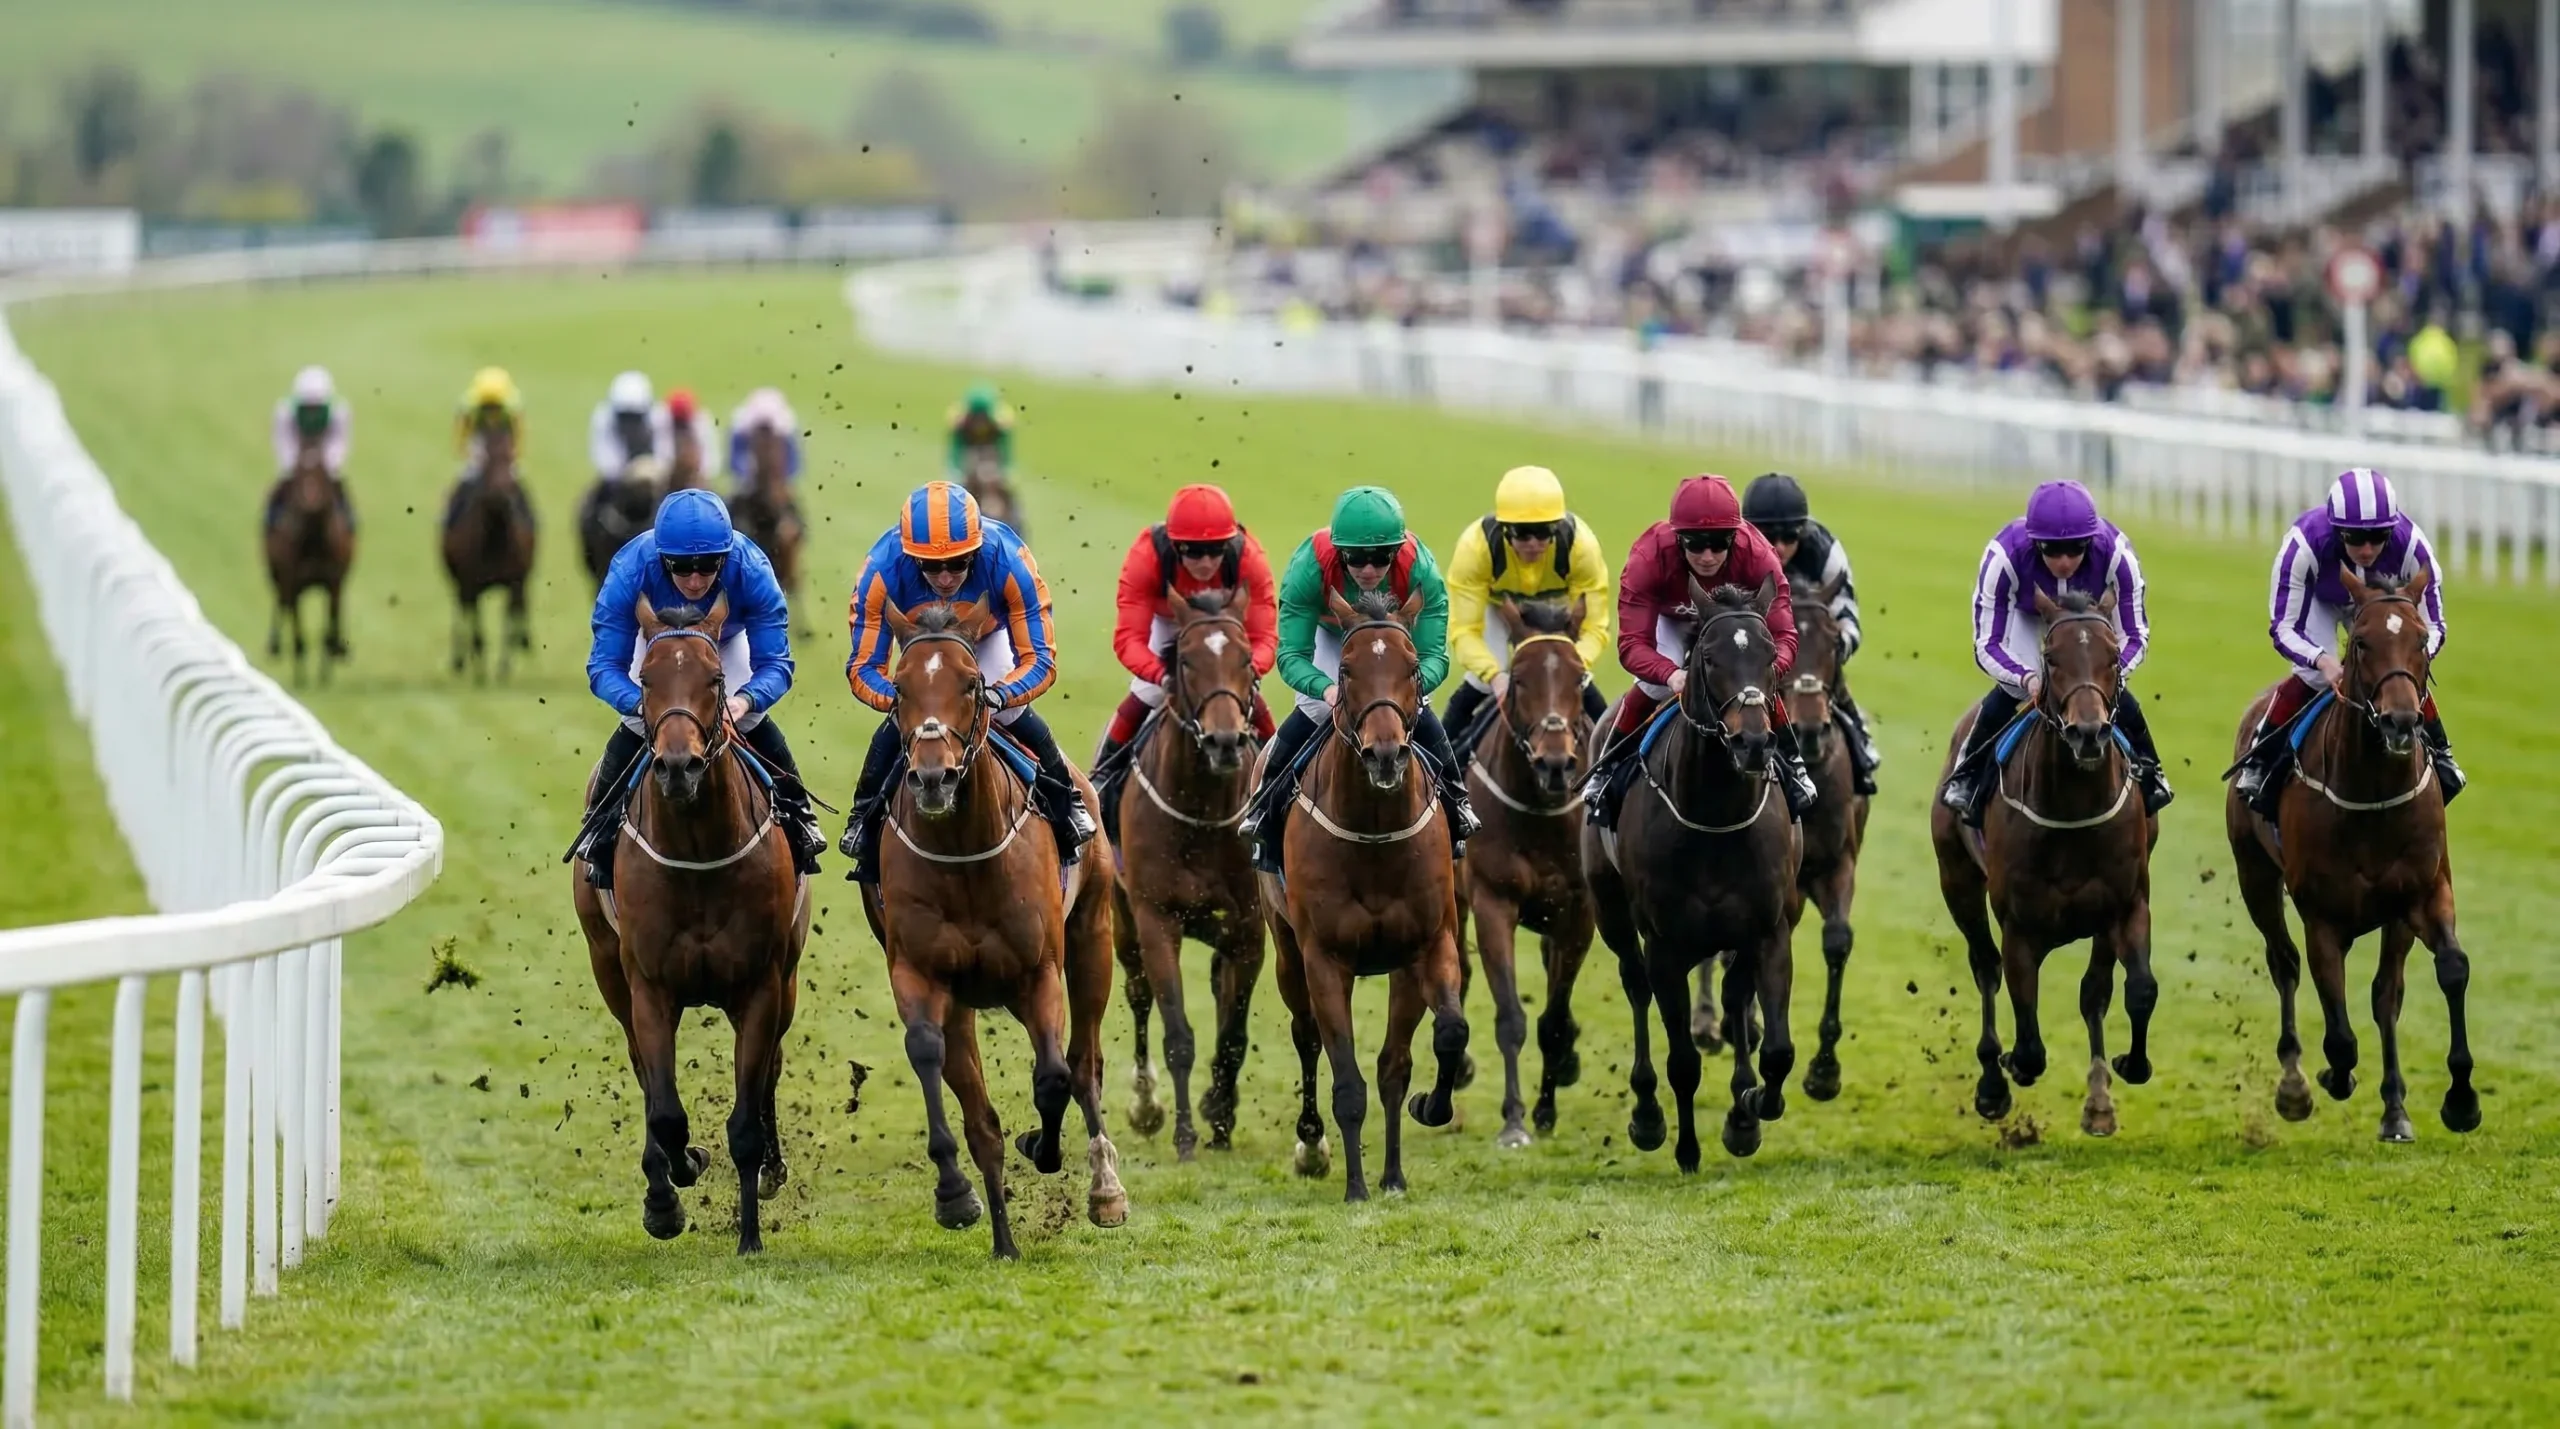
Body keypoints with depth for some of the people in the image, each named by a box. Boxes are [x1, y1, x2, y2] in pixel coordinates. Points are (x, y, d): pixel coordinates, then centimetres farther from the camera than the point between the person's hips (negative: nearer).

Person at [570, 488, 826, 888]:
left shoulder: (751, 570, -40)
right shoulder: (630, 571, -42)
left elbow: (775, 663, -35)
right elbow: (605, 667, -38)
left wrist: (746, 699, -58)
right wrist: (642, 703, -60)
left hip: (727, 643, 0)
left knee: (757, 728, -12)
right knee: (631, 733, -13)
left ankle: (797, 819, 12)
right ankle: (600, 831, 10)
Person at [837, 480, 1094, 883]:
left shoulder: (1008, 561, -43)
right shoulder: (883, 570, -41)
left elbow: (1039, 660, -38)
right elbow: (863, 668, -34)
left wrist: (1000, 694, -59)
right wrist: (899, 698, -56)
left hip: (990, 640, -1)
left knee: (1014, 716, -14)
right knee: (897, 727, -13)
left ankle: (1066, 801, 11)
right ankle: (865, 816, 11)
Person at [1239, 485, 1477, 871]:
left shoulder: (1421, 570, -38)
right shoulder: (1309, 566, -41)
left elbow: (1435, 654, -35)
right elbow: (1291, 655, -38)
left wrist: (1415, 682, -59)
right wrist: (1326, 688, -59)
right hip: (1330, 637, 0)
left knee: (1424, 724, -9)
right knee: (1305, 721, -11)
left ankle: (1455, 806, 16)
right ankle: (1263, 810, 10)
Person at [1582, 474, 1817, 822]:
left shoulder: (1757, 557, -39)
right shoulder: (1648, 558, -42)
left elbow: (1783, 635, -37)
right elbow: (1632, 643, -45)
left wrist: (1768, 668, -62)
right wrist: (1671, 674, -66)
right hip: (1671, 621, -1)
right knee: (1652, 689, -22)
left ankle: (1788, 762, 14)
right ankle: (1607, 767, 4)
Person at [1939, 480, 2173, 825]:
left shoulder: (2115, 554, -38)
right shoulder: (2004, 556, -41)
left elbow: (2135, 635, -27)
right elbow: (1987, 645, -35)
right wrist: (2027, 679, -54)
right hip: (2025, 614, -1)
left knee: (2119, 699, -12)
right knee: (2010, 690, -23)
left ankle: (2147, 771, 18)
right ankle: (1968, 774, 2)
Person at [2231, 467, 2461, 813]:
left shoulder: (2411, 546, -38)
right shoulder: (2305, 544, -43)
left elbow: (2432, 625, -26)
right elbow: (2283, 627, -38)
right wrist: (2322, 661, -57)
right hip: (2317, 599, -2)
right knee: (2312, 675, -23)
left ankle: (2438, 755, 19)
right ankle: (2261, 760, -5)